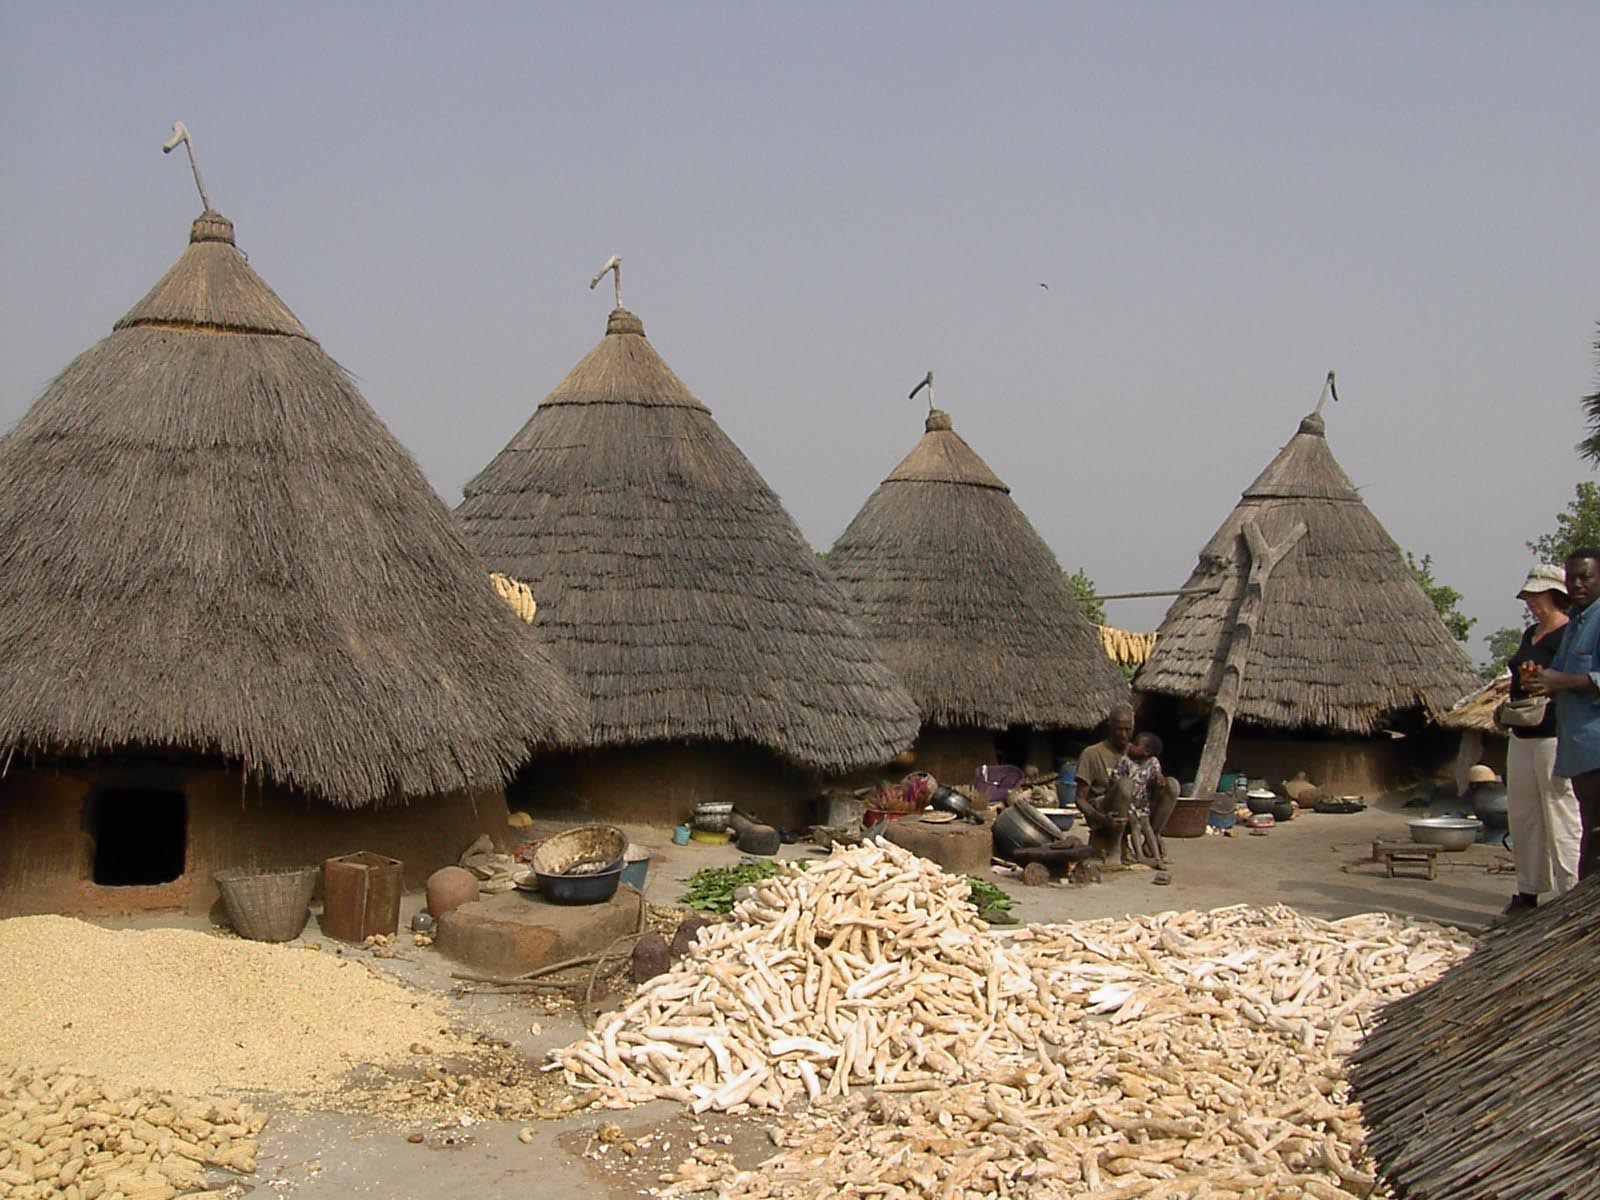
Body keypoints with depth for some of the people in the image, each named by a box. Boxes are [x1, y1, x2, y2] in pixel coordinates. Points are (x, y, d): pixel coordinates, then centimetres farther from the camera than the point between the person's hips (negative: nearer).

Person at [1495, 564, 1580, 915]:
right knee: (1522, 815, 13)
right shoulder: (1531, 634, 17)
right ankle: (1528, 891, 23)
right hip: (1522, 736, 10)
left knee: (1560, 818, -6)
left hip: (1555, 737, -10)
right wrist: (1507, 708, 12)